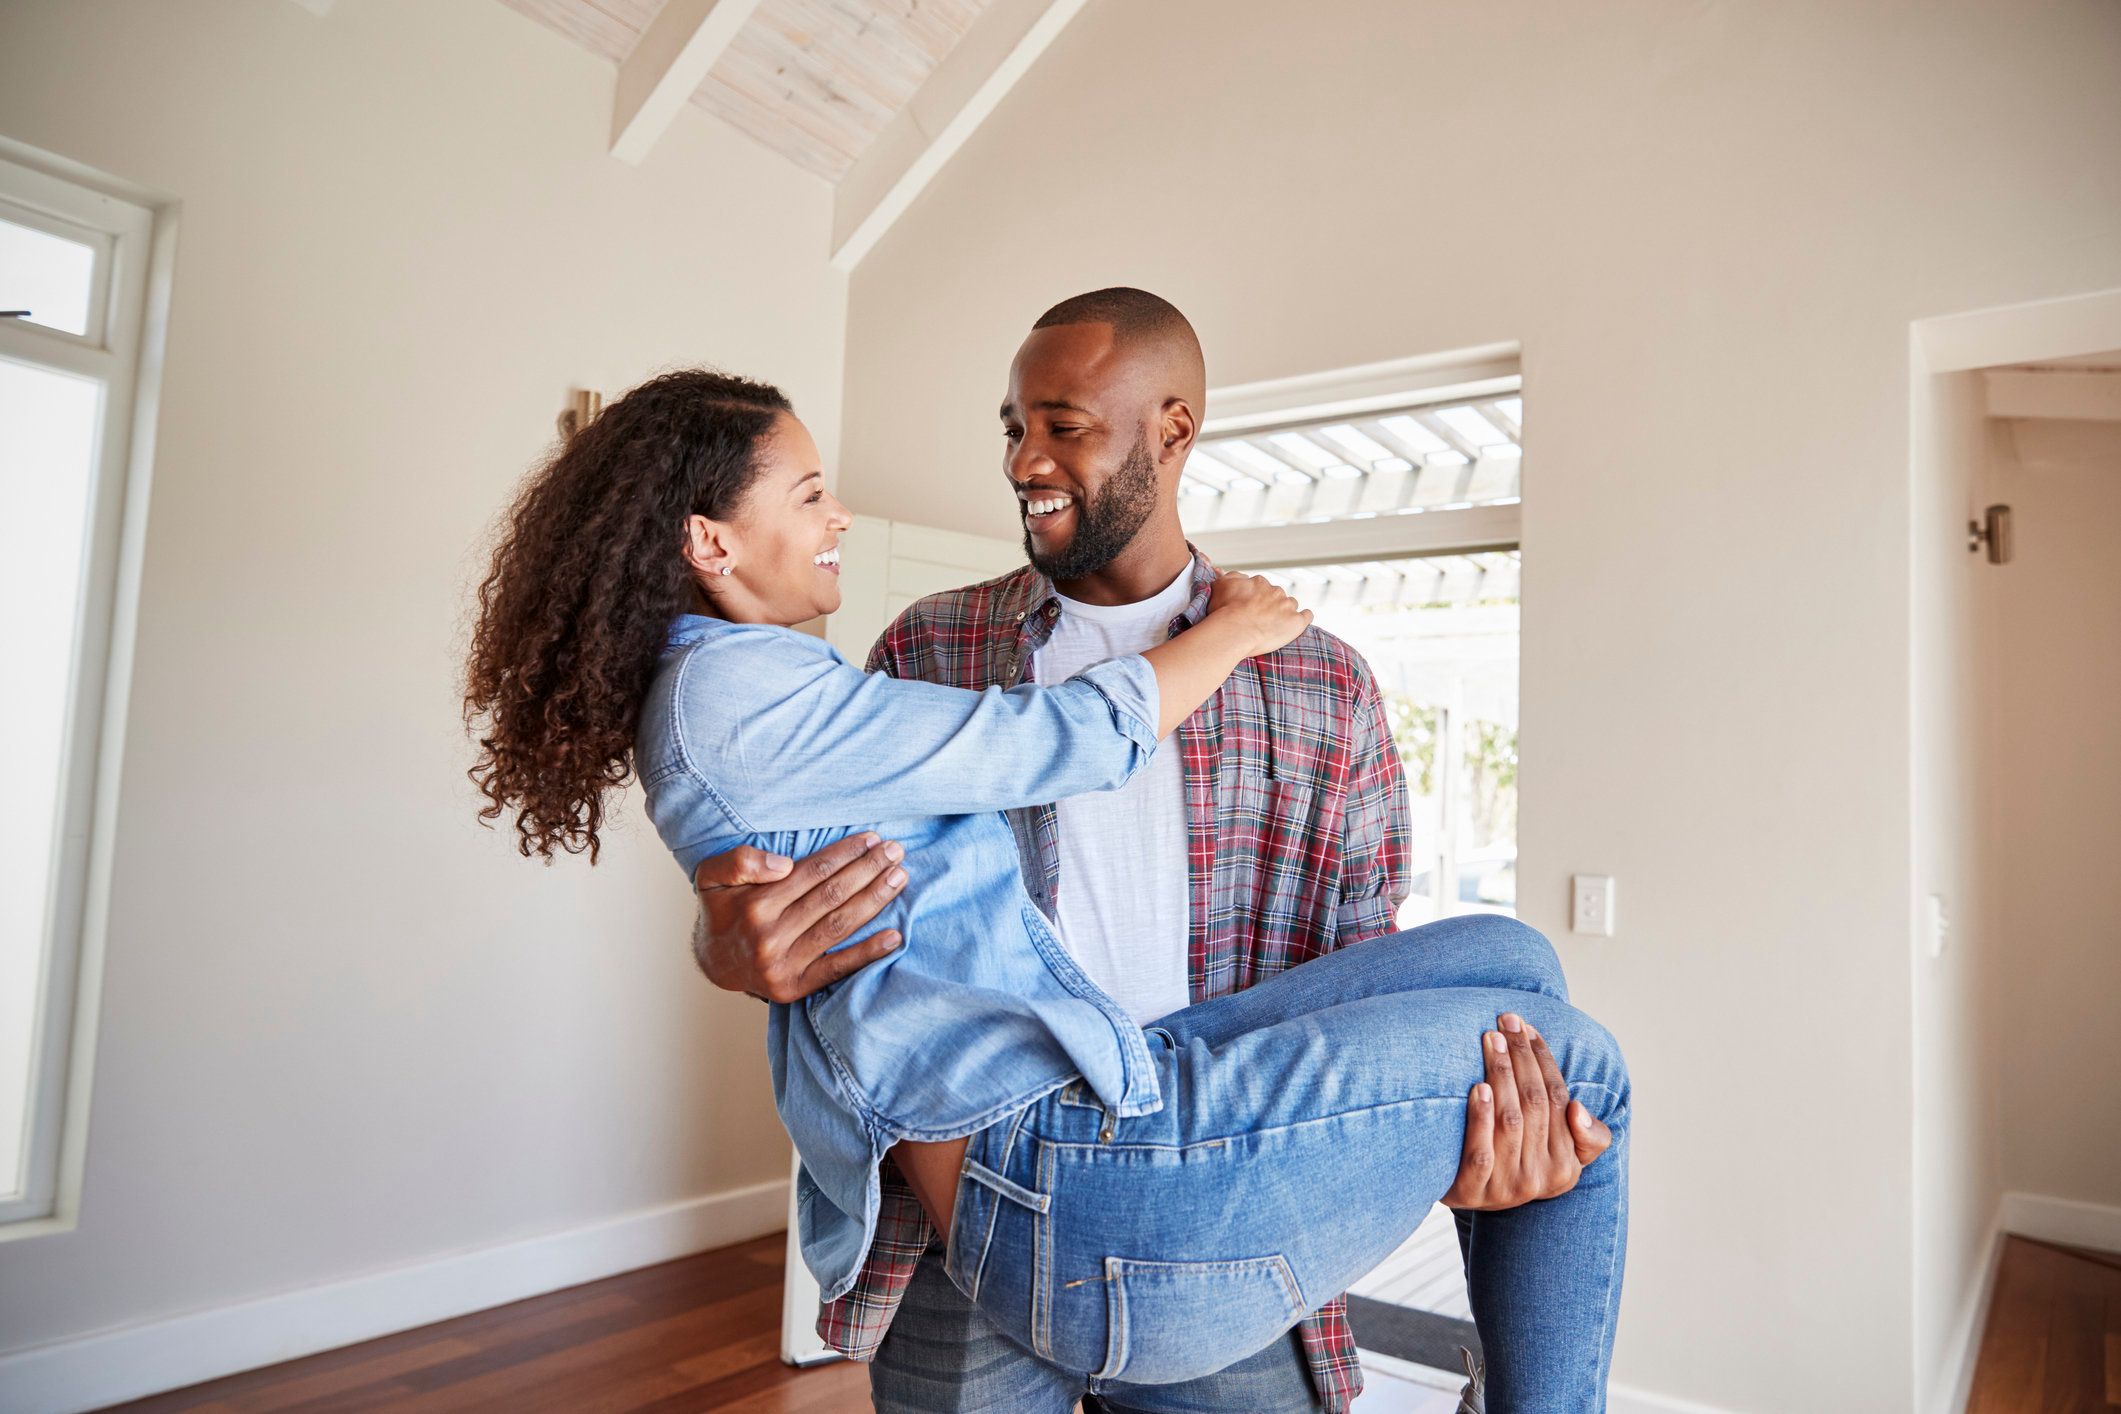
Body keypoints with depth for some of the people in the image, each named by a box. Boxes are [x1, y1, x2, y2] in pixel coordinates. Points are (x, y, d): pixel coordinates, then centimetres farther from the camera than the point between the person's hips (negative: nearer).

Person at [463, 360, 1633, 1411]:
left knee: (1508, 964, 10)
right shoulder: (728, 691, -10)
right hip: (1089, 1181, -10)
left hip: (1103, 1102, 10)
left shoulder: (732, 696, 21)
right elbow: (1074, 739, -9)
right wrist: (1236, 629, 9)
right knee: (1572, 1062, 3)